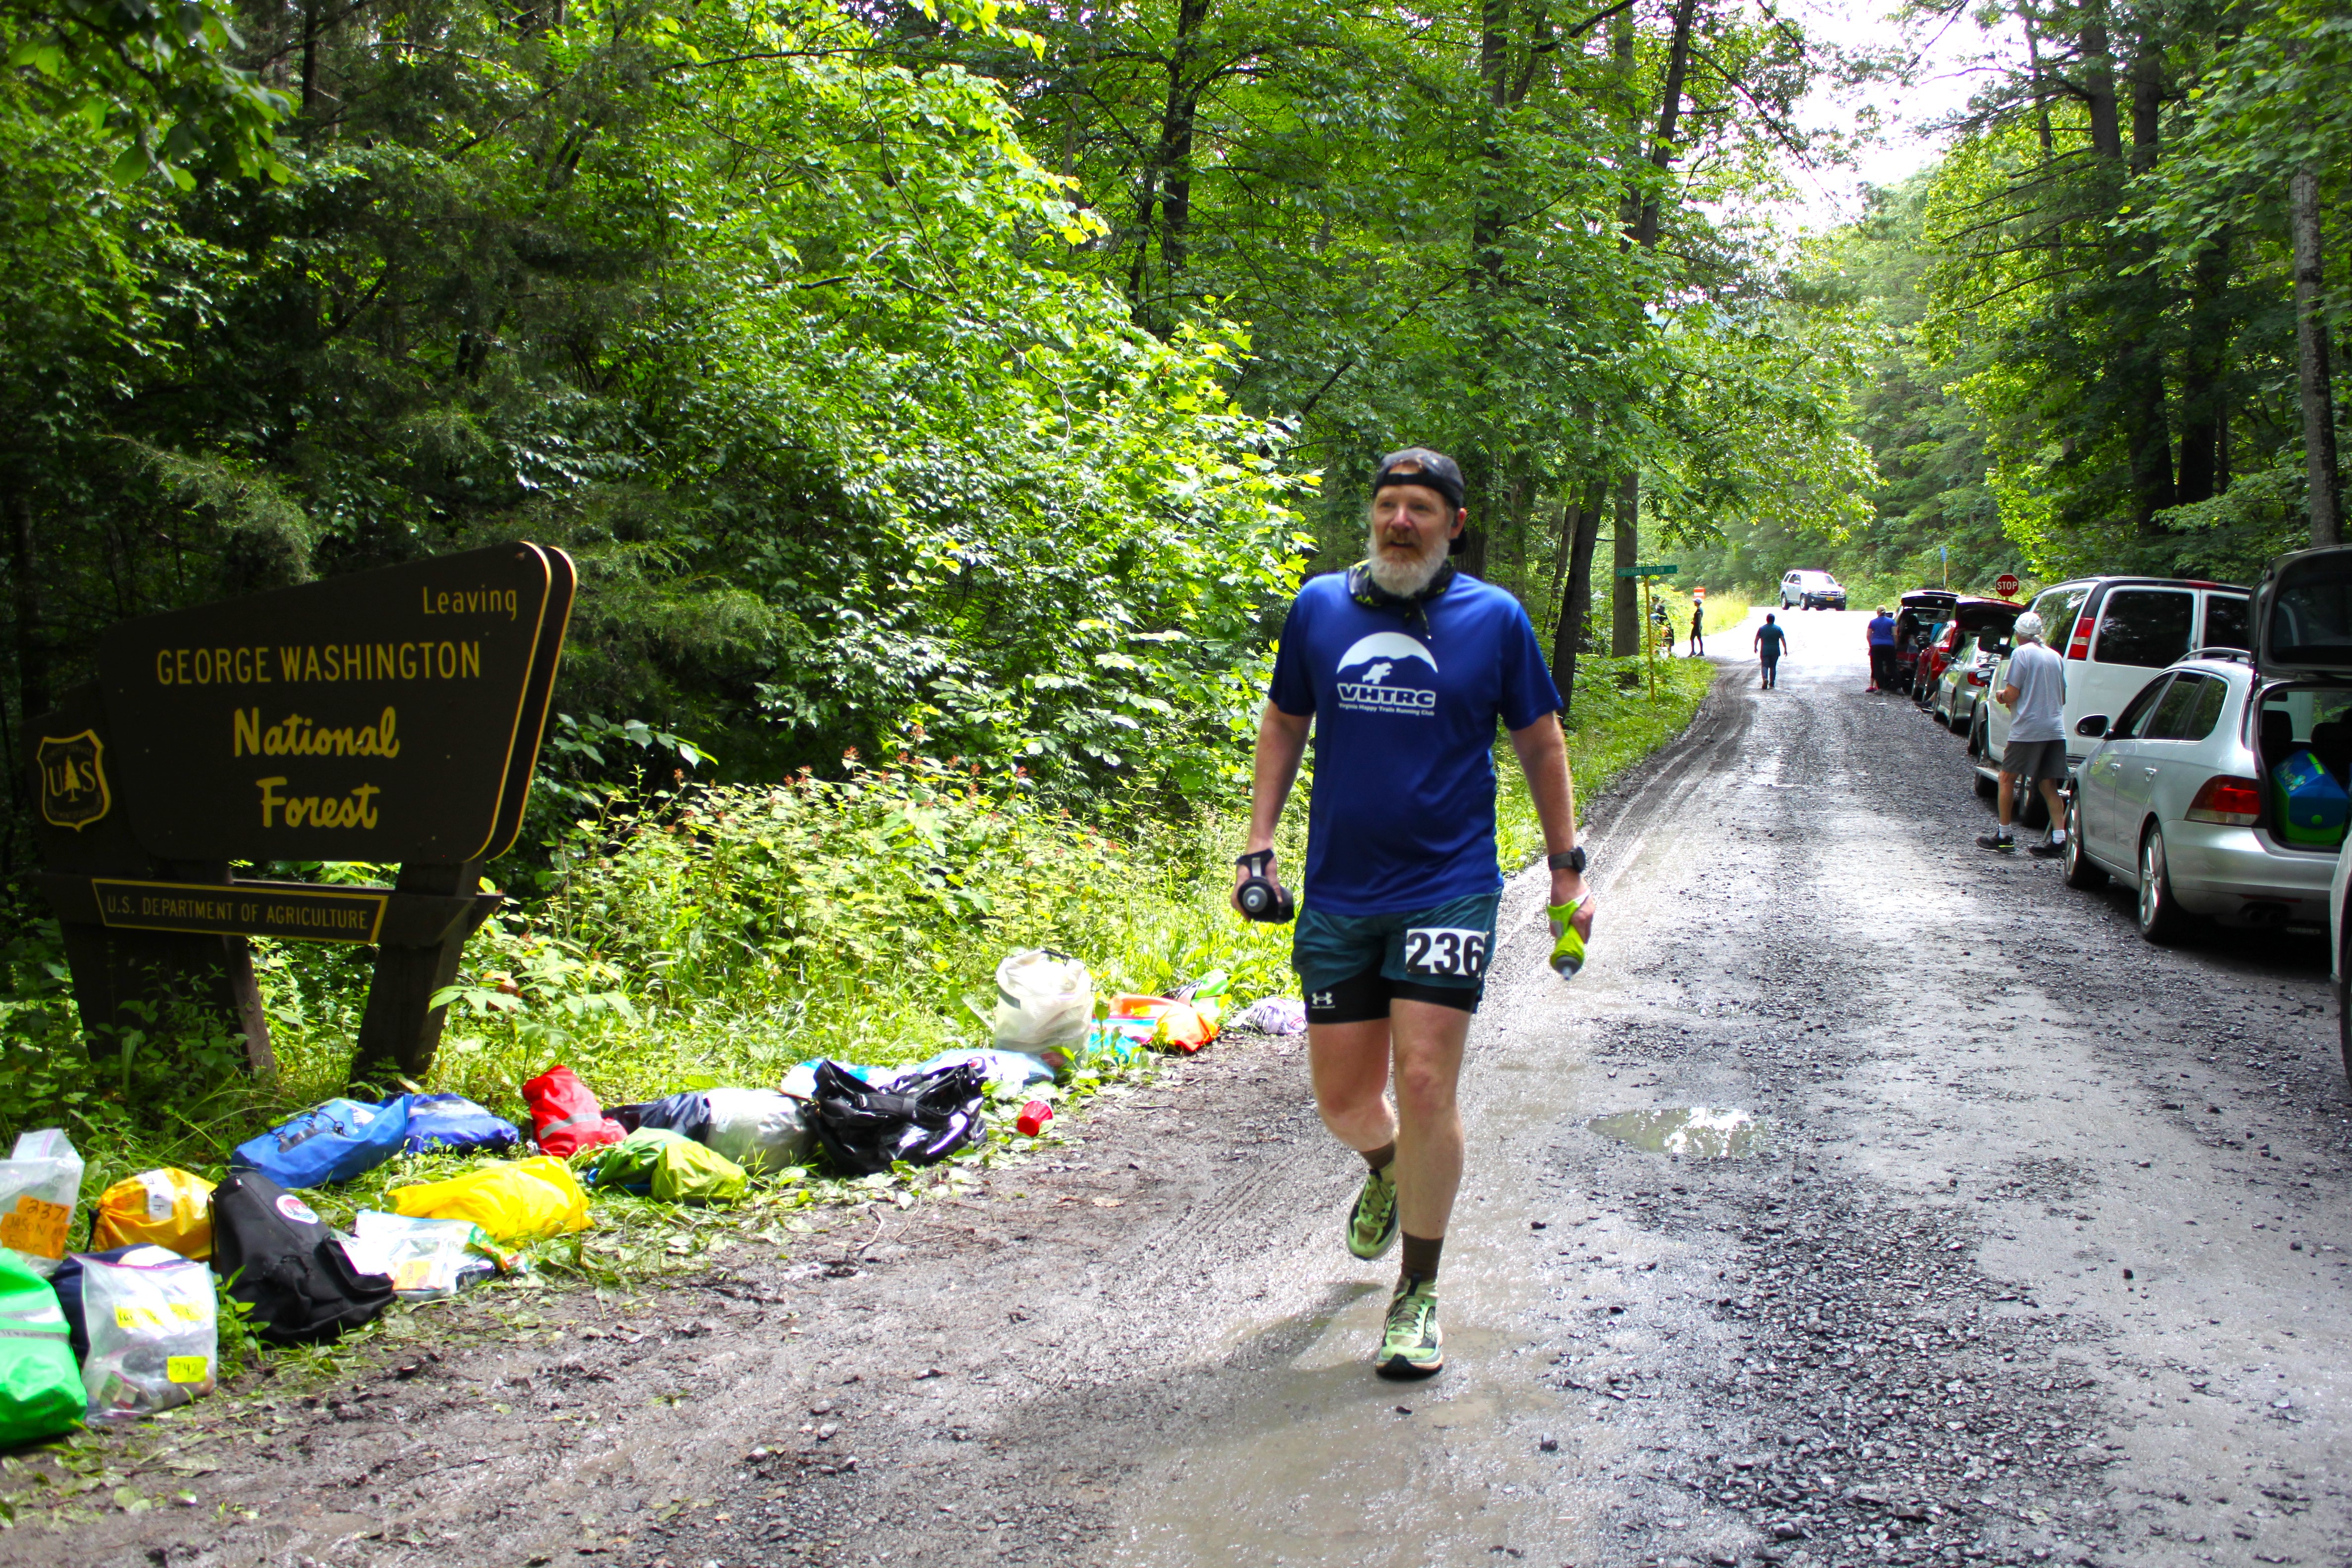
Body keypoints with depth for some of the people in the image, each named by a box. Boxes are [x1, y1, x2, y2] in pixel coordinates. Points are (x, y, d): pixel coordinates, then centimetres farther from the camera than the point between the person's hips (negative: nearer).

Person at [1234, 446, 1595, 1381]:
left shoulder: (1494, 617, 0)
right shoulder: (1319, 605, 5)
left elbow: (1540, 742, 9)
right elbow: (1285, 724, 15)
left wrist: (1567, 867, 7)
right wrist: (1259, 846, 8)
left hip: (1447, 889, -2)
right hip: (1338, 894, 3)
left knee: (1425, 1087, -10)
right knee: (1342, 1100, 7)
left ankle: (1419, 1293, 9)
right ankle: (1386, 1170, 45)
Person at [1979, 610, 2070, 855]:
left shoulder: (2022, 653, -7)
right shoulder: (2055, 657, 14)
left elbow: (2012, 694, -12)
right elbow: (2062, 698, 21)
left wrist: (2001, 696, 9)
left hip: (2027, 729, -6)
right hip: (2055, 730, 6)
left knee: (2007, 778, 5)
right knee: (2050, 785, 6)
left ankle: (2003, 837, 7)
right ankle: (2058, 839, -3)